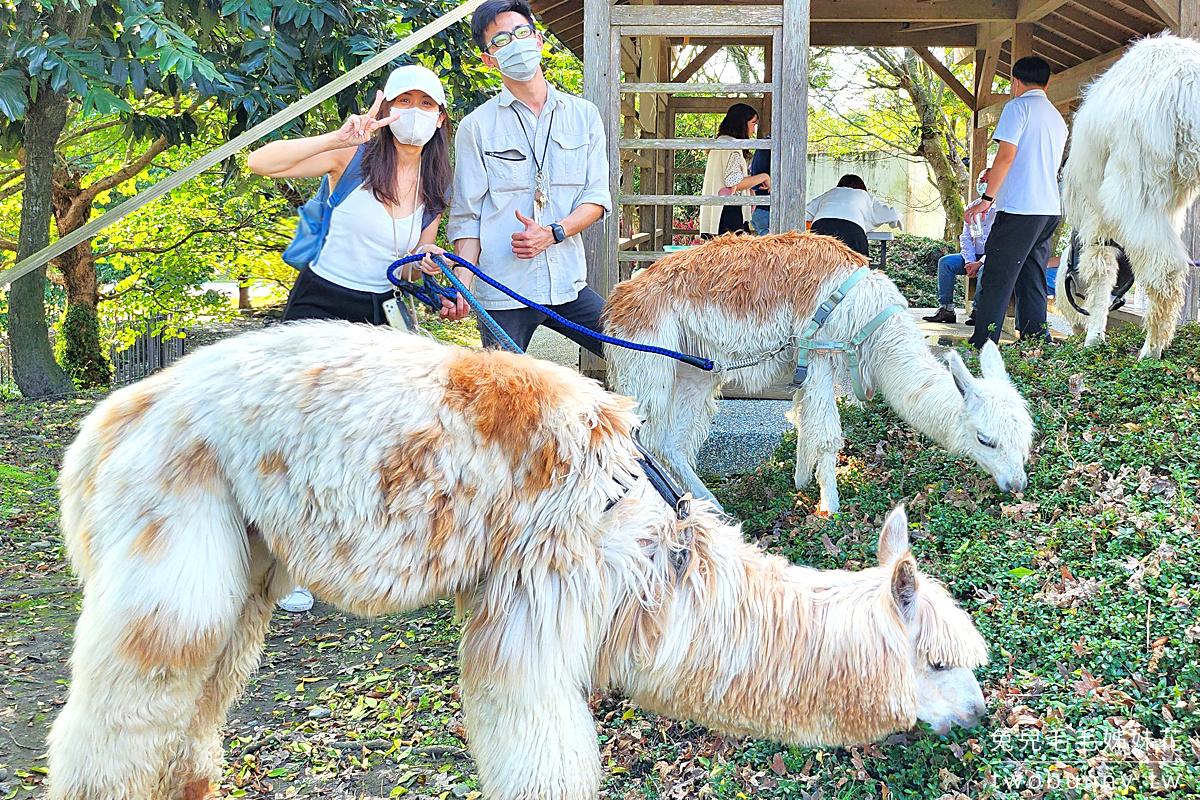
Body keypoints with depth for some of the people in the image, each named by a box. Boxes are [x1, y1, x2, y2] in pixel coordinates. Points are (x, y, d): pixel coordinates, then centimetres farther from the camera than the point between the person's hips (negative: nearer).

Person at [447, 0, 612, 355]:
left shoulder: (584, 115, 10)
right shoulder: (476, 127, 3)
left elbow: (597, 198, 7)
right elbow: (466, 216, 2)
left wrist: (551, 233, -11)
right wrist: (462, 283, -13)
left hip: (568, 284, 3)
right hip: (502, 290, -2)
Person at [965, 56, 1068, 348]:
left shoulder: (1018, 107, -3)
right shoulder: (1057, 118, 21)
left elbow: (1006, 155, -13)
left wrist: (987, 197, -10)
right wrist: (997, 176, 41)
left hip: (1019, 208, -8)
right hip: (1050, 209, 8)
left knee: (996, 280, -7)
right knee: (1032, 280, 11)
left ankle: (982, 346, -9)